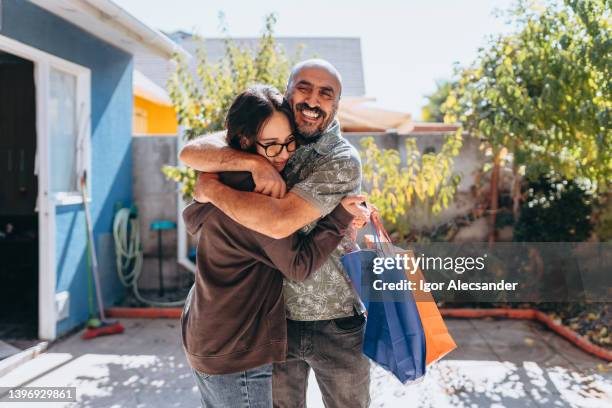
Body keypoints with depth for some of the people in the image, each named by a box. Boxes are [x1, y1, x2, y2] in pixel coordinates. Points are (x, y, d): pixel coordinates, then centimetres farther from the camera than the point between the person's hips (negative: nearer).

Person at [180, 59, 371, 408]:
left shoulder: (342, 161, -17)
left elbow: (279, 221, -29)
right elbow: (192, 152, -12)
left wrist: (212, 189, -18)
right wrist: (254, 162, -27)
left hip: (336, 323, -3)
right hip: (276, 317, 4)